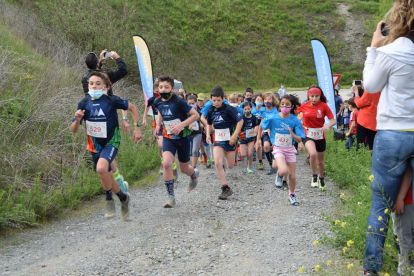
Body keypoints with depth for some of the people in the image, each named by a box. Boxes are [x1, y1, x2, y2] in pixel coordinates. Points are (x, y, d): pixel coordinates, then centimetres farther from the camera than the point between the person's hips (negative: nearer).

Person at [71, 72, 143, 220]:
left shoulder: (112, 101, -14)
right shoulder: (84, 104, -5)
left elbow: (132, 107, 2)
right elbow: (73, 130, -3)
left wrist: (137, 127, -2)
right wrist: (77, 119, -24)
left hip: (111, 142, -5)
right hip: (94, 145, 5)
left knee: (101, 168, -30)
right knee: (107, 177, 16)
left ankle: (109, 199, -7)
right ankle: (123, 198, 41)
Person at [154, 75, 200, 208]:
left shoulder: (178, 101, -18)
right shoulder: (158, 102, -2)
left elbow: (195, 115, -14)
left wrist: (181, 125, -24)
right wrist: (158, 125, 7)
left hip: (182, 137, -3)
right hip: (168, 137, 3)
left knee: (184, 168, 10)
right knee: (167, 163, -21)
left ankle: (194, 174, 51)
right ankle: (171, 197, -12)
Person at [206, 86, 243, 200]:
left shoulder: (229, 109, -13)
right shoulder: (211, 111, 3)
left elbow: (240, 120, -13)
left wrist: (234, 136, -18)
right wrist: (208, 134, 5)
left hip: (229, 140, -3)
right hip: (217, 140, 3)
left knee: (230, 166, 8)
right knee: (217, 163, -17)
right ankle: (226, 188, -12)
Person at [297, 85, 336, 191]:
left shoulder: (324, 106, -9)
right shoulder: (304, 106, -4)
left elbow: (333, 121, -13)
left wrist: (328, 126, -35)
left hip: (320, 136, 1)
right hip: (308, 135, -1)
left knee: (320, 161, 14)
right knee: (313, 154, -29)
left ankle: (321, 178, 42)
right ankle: (314, 176, -9)